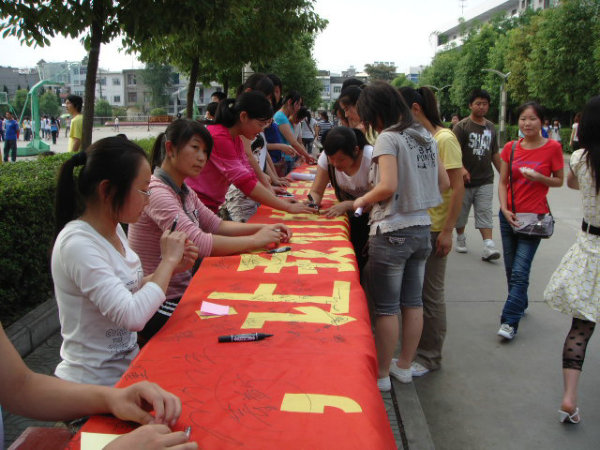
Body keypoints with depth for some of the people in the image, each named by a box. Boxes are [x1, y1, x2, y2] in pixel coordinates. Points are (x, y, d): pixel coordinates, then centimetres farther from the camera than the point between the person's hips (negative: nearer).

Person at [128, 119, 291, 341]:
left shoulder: (184, 192, 10)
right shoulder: (156, 192, -21)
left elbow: (217, 225, 11)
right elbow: (199, 243, -30)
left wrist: (263, 228, -4)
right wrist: (256, 240, -22)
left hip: (182, 293, 8)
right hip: (158, 309, -8)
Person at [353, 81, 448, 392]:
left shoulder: (388, 138, -12)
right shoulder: (425, 136, 10)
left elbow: (388, 186, -22)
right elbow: (443, 182, 13)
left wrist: (361, 200, -6)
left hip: (392, 232, -7)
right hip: (422, 229, 8)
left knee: (386, 307, 3)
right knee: (413, 302, 15)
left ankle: (382, 375, 15)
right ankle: (404, 366, 29)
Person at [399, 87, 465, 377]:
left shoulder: (444, 139, -12)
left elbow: (458, 188, -15)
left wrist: (447, 231, -18)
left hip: (433, 230, -7)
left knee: (430, 294, 4)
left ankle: (430, 357, 19)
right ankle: (414, 350, 28)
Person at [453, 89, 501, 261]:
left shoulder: (491, 127, 13)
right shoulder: (461, 126, -5)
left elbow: (495, 154, 20)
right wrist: (461, 168, -32)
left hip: (485, 180, 3)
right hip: (465, 180, -3)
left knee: (485, 213, -5)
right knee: (461, 212, 10)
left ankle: (488, 246, -11)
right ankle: (460, 238, 32)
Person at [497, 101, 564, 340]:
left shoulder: (552, 147, -5)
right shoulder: (511, 148, 3)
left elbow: (559, 181, 3)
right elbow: (502, 182, 6)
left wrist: (540, 177, -16)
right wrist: (504, 209, -8)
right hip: (509, 215, 4)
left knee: (520, 271, -9)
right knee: (511, 269, 12)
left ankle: (509, 321, -5)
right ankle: (520, 305, 34)